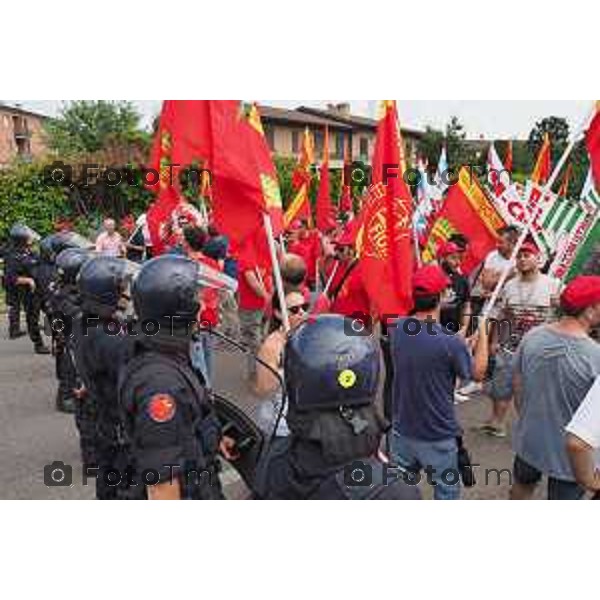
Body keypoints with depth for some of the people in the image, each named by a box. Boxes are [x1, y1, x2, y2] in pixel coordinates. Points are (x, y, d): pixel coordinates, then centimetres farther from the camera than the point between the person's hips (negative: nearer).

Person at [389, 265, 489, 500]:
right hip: (438, 438, -5)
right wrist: (482, 333, 3)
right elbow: (477, 373, -7)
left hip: (402, 431, 5)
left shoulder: (397, 329, -10)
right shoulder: (450, 341, -25)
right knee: (446, 493, 16)